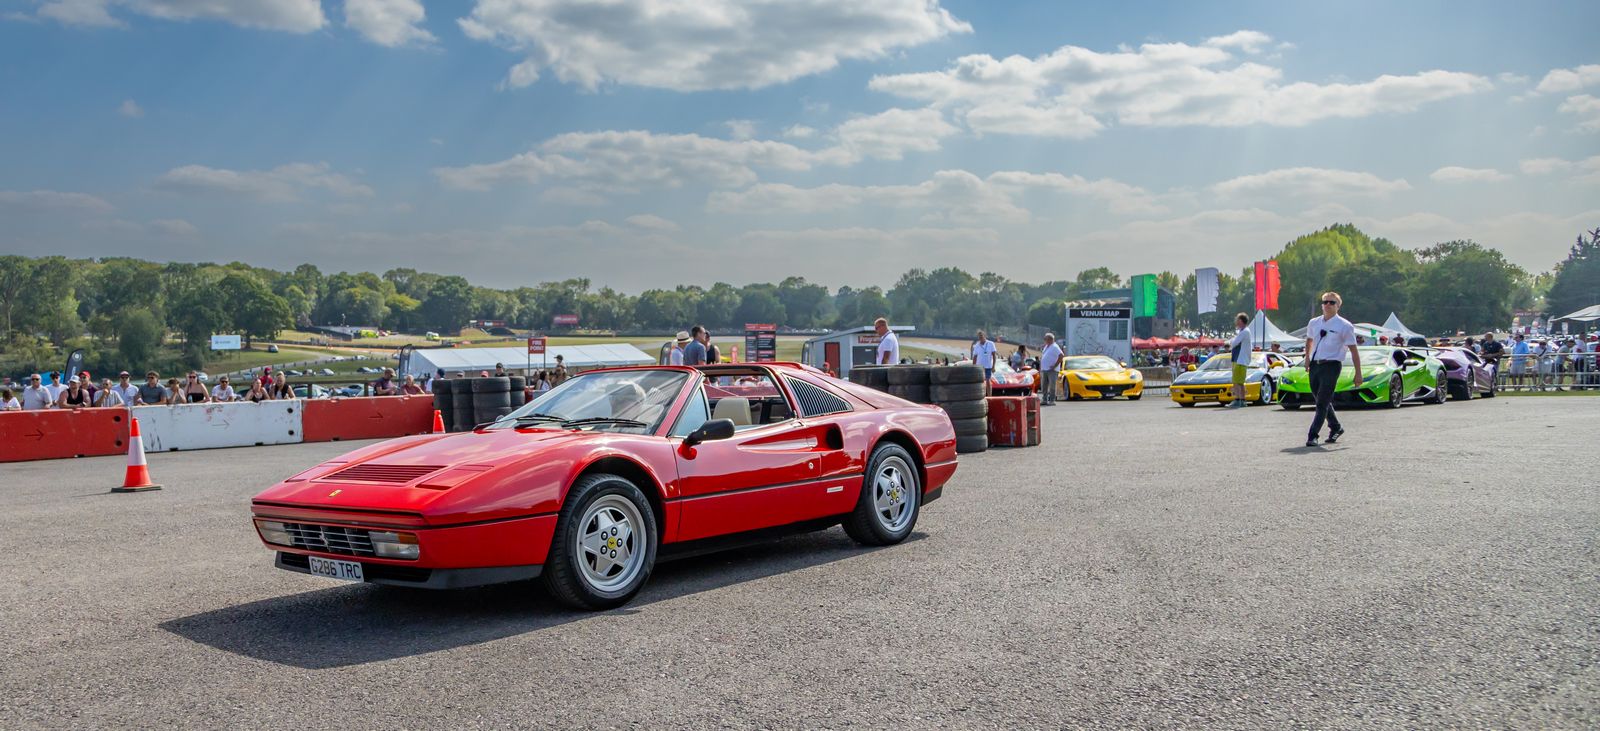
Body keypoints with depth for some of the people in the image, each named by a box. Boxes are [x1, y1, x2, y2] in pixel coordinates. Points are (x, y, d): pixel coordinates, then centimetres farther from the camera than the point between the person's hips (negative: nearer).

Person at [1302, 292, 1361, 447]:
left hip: (1331, 366, -6)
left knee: (1322, 403, -10)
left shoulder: (1344, 326, -4)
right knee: (1321, 400, 16)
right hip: (1314, 365, 6)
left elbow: (1354, 351, -4)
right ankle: (1335, 427, 36)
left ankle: (1312, 436, -11)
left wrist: (1358, 374, -6)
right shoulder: (1314, 323, 11)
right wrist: (1307, 358, 17)